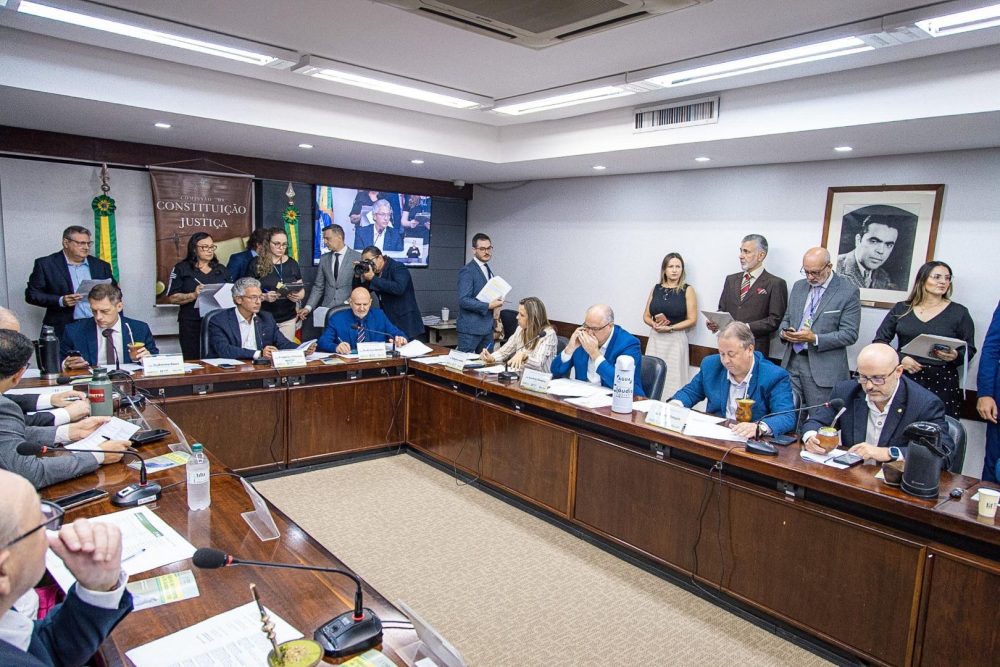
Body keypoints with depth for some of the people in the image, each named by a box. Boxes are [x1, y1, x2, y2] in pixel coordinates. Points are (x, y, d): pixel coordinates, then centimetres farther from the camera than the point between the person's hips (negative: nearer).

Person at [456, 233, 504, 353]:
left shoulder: (488, 270, 16)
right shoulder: (467, 271, -11)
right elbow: (464, 300, -19)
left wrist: (496, 306, 3)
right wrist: (488, 306, -20)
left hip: (487, 327, 8)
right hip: (470, 328, -8)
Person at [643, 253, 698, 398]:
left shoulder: (687, 290, 1)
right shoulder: (656, 289, 10)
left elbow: (692, 319, -4)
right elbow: (646, 316, 13)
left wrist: (670, 328, -11)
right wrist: (655, 324, -8)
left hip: (675, 339, -3)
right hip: (655, 339, 3)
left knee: (673, 380, -5)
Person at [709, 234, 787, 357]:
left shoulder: (775, 284, -3)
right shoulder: (731, 279, 15)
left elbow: (775, 320, -8)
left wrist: (747, 327, -19)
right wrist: (714, 321, -4)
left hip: (755, 349, -4)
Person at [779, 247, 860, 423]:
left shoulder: (848, 291, -6)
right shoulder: (799, 286, 12)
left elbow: (850, 334, -9)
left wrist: (815, 339, -20)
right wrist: (785, 331, -2)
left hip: (823, 370, -5)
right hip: (792, 362, 5)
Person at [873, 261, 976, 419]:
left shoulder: (959, 312, 7)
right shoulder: (901, 309, 8)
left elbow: (969, 350, 9)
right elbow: (879, 341, 6)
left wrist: (955, 356, -13)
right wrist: (900, 358, -9)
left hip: (942, 383, 0)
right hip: (904, 379, 1)